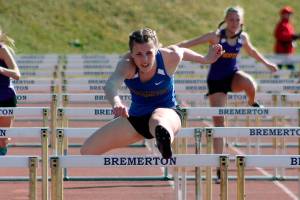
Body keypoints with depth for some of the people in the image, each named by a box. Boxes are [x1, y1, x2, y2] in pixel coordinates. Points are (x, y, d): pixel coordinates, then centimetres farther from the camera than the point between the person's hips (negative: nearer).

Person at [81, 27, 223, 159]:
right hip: (136, 118, 3)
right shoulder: (127, 64, -26)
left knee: (158, 121, -45)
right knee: (87, 151, 2)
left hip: (167, 111, -3)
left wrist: (206, 59, 20)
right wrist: (116, 104, -70)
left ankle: (164, 140, -79)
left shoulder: (170, 57, -22)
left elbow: (182, 52, 4)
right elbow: (111, 84, -48)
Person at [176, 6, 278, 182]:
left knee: (250, 84, -35)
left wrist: (267, 63, 28)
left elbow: (251, 51, 18)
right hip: (216, 80, -2)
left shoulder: (243, 37, -4)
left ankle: (252, 103, 3)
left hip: (233, 75, 3)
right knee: (218, 121, -8)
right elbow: (190, 43, -22)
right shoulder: (216, 36, -17)